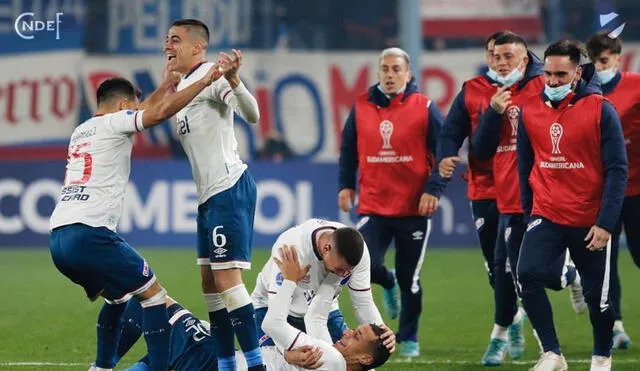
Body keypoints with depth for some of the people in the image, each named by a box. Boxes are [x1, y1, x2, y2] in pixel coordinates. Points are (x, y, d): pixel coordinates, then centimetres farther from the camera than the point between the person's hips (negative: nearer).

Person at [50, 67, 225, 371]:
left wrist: (170, 82, 44)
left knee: (116, 297, 27)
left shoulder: (81, 131, 25)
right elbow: (160, 112, -14)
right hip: (89, 234, -8)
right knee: (153, 294, 0)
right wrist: (204, 81, -7)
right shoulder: (113, 123, 2)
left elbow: (145, 112, 40)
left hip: (58, 238, 8)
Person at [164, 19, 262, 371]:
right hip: (208, 195, 10)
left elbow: (251, 115, -26)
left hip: (229, 189, -10)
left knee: (227, 279, -14)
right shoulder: (183, 85, 17)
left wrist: (232, 80, -42)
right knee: (210, 282, 10)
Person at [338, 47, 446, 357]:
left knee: (410, 279, 6)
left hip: (414, 209, -1)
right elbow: (348, 151, 15)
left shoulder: (424, 108, -3)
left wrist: (433, 189, -13)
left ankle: (409, 338, 23)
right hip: (373, 208, 1)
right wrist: (346, 185, 6)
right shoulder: (361, 108, 4)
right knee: (366, 266, -15)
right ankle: (388, 284, 23)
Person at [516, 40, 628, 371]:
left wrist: (605, 223, -16)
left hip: (590, 222, -2)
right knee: (528, 275, -20)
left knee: (597, 294, 9)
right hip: (546, 217, 2)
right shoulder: (530, 110, -1)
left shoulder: (600, 110, -11)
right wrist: (528, 212, 13)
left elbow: (617, 170, -11)